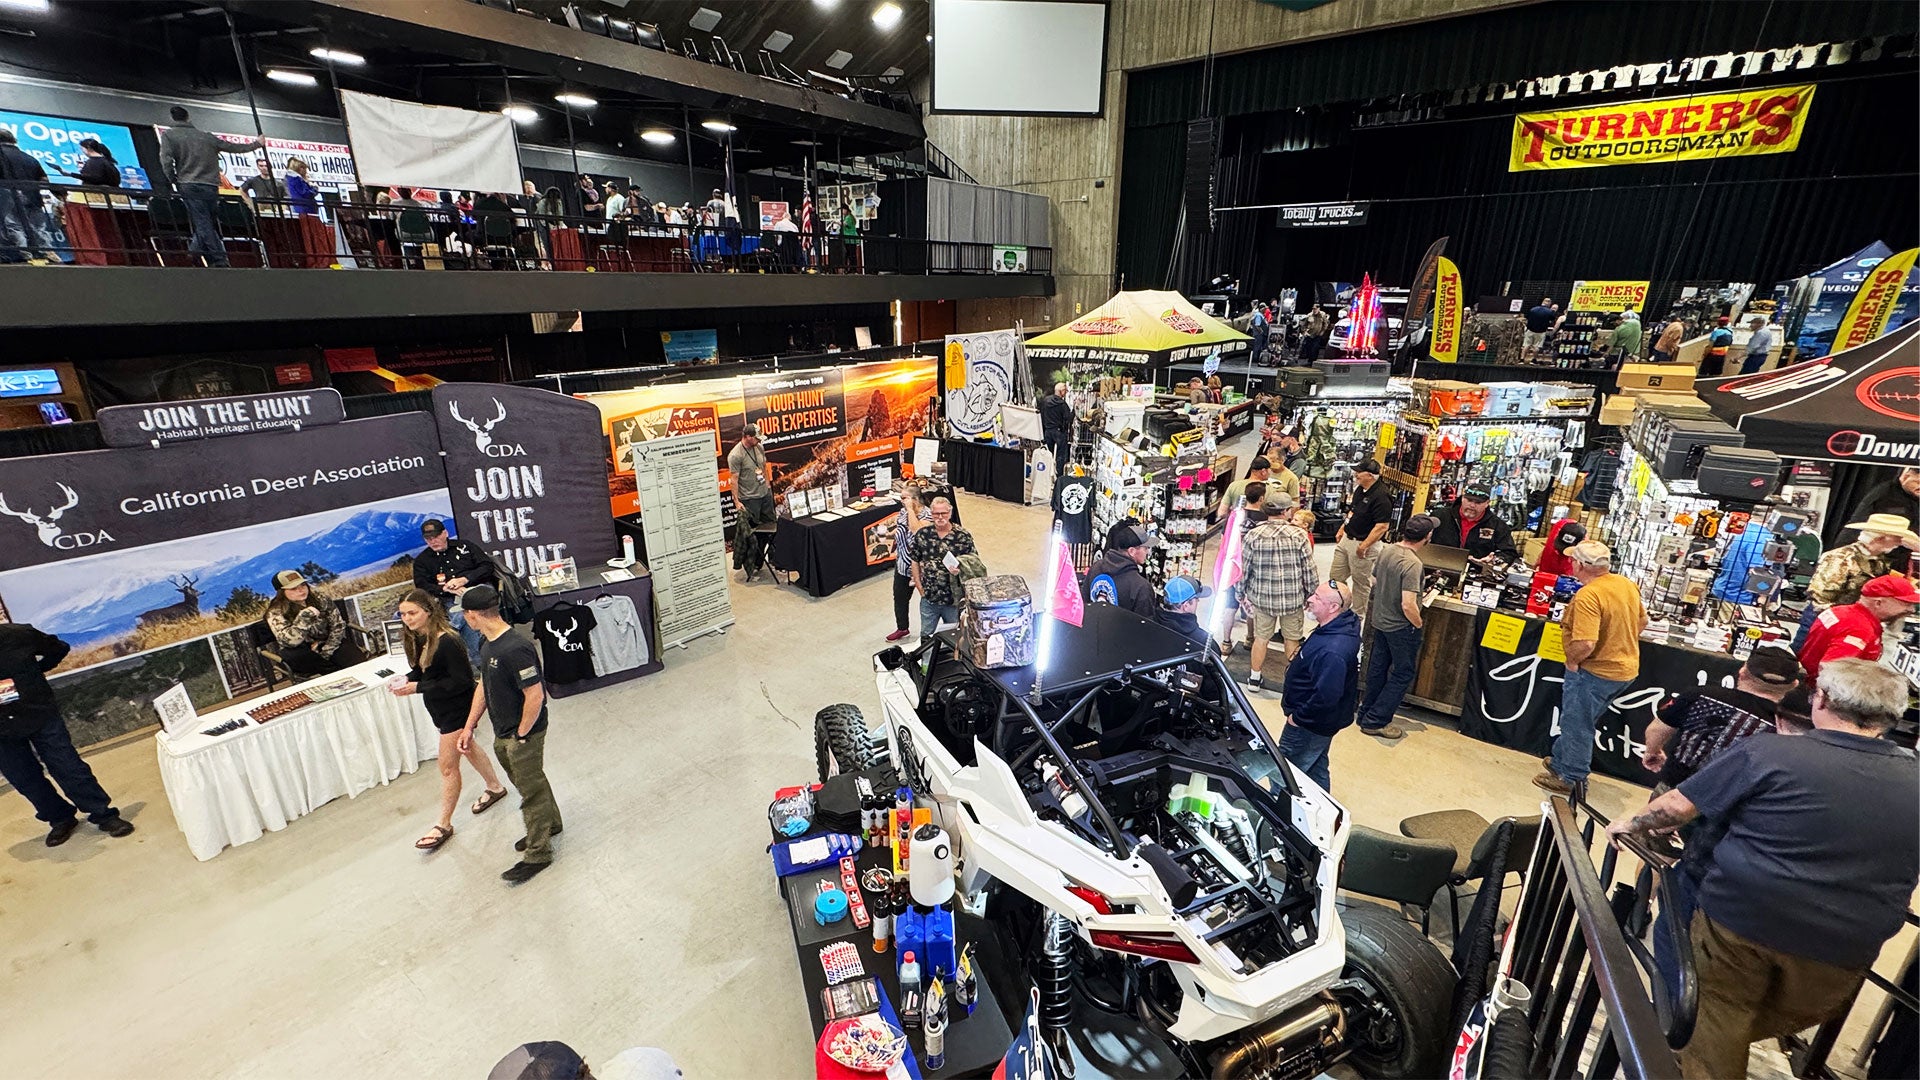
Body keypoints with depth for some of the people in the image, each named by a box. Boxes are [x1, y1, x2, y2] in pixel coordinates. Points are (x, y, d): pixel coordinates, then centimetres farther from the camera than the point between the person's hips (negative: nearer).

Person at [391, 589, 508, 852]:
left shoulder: (447, 642, -28)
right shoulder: (418, 638, -2)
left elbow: (461, 681, -27)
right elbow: (422, 670, 9)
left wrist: (418, 688, -27)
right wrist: (406, 679, -11)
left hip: (456, 709, -9)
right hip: (439, 708, 9)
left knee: (448, 766, 1)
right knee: (466, 748, 25)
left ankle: (444, 825, 16)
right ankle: (495, 787, 46)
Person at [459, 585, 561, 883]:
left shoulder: (515, 649, -31)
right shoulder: (488, 643, 2)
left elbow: (535, 696, -29)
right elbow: (484, 685, 12)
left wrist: (521, 736, -19)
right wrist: (469, 727, 11)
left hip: (523, 734, -9)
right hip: (502, 733, 9)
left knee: (531, 790, 6)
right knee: (529, 780, 25)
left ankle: (538, 853, 22)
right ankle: (550, 824, 47)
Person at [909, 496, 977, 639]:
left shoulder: (963, 536, -9)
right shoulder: (922, 534, -3)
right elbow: (915, 561, 6)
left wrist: (961, 570, -23)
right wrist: (919, 587, 3)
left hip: (954, 600, -2)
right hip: (928, 599, 2)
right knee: (926, 636, 17)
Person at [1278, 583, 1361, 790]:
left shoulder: (1333, 651, -36)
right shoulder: (1343, 624, -3)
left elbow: (1326, 696, -35)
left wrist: (1298, 716, -20)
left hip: (1309, 726, -10)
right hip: (1320, 719, 10)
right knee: (1316, 768, 28)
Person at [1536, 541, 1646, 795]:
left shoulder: (1588, 596, -29)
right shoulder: (1627, 584, 0)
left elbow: (1585, 644, -35)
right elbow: (1642, 621, 16)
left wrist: (1571, 660, -16)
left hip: (1595, 671, -9)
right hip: (1625, 667, 9)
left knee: (1577, 725, 8)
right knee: (1580, 721, 23)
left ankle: (1570, 779, 22)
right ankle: (1561, 761, 38)